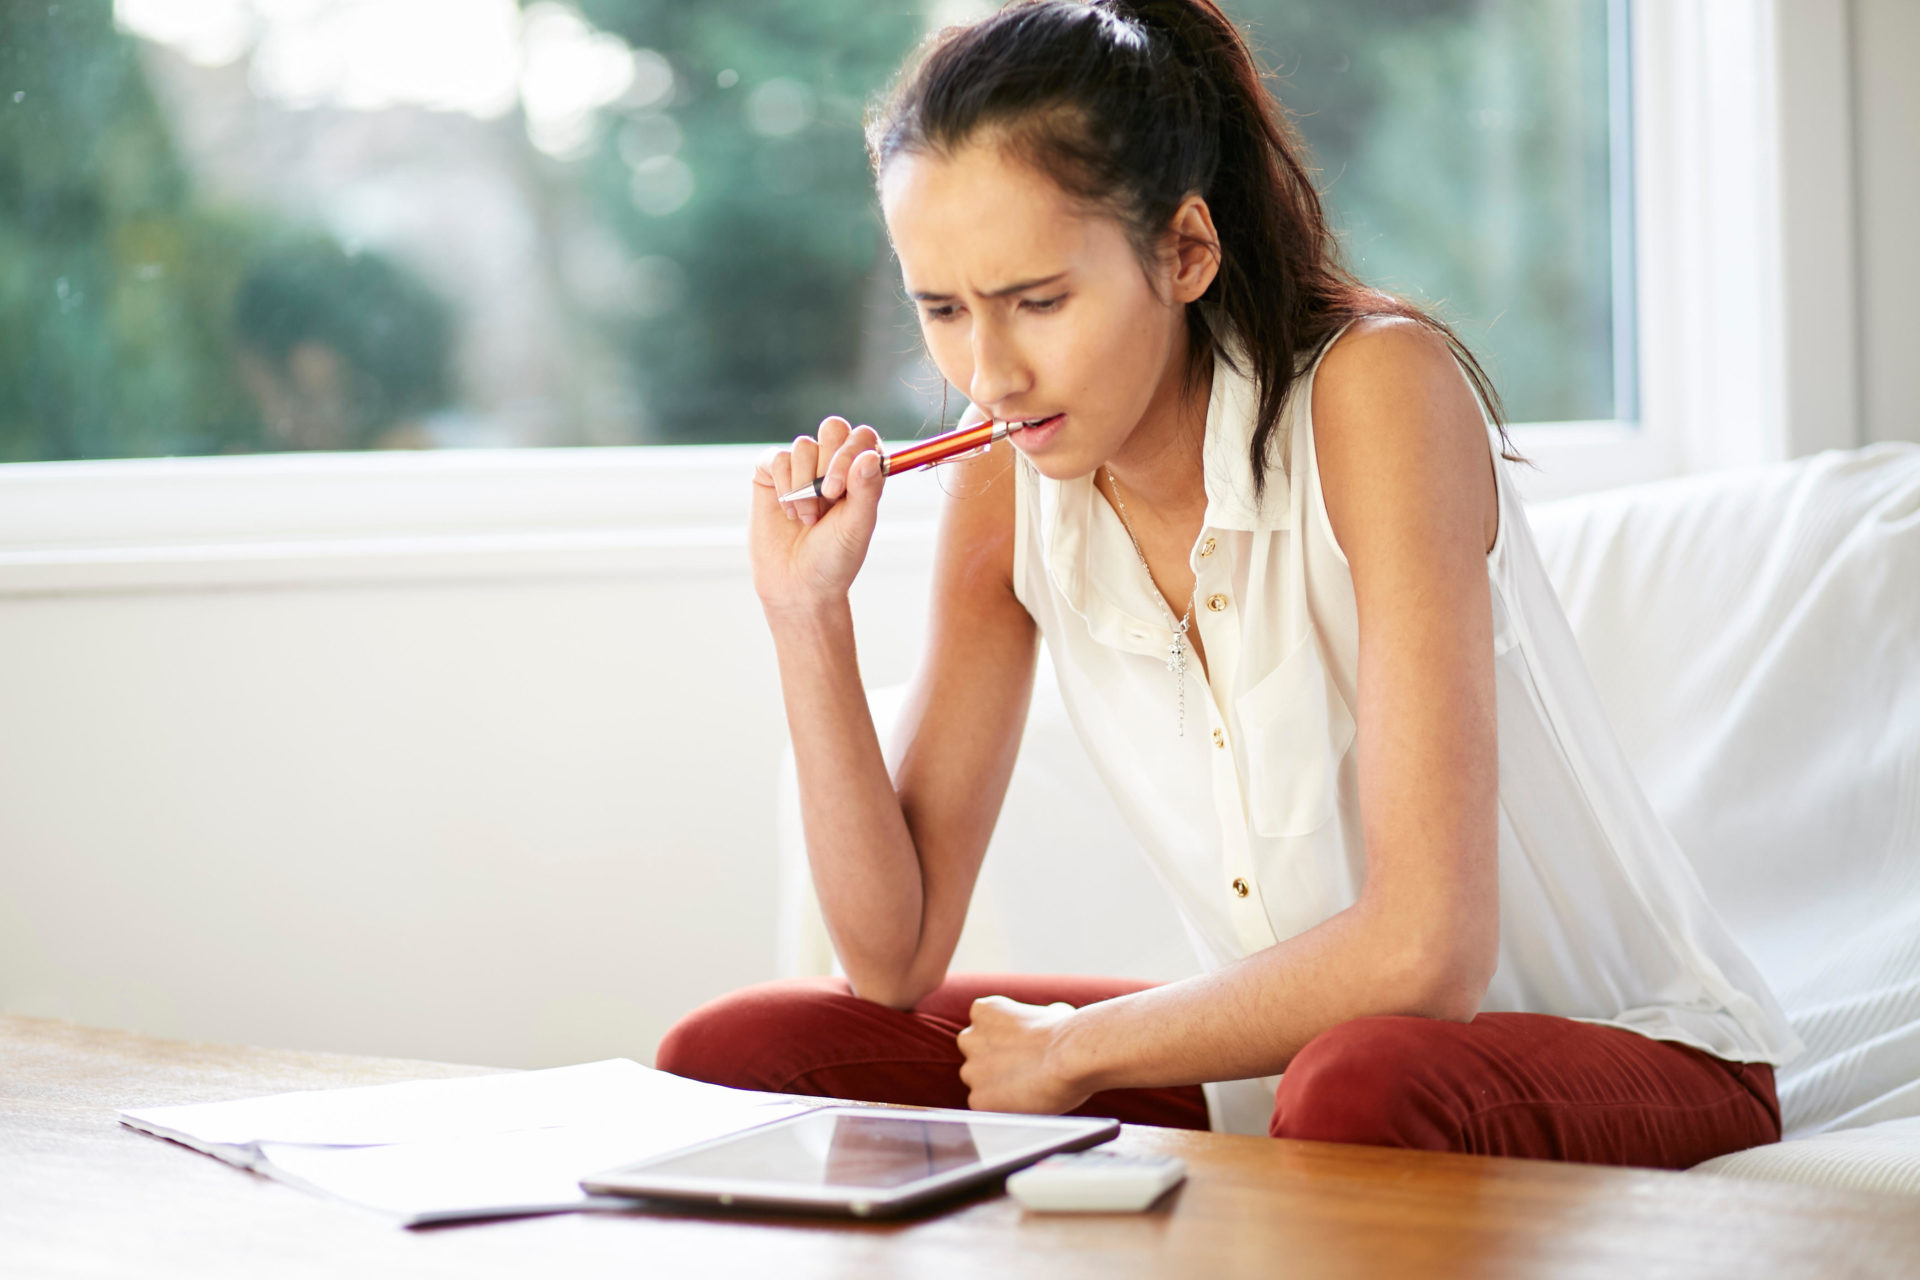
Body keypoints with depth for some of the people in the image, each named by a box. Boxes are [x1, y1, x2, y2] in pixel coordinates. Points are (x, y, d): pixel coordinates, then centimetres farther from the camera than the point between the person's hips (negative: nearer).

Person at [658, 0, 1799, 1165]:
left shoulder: (1374, 390, -23)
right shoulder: (1009, 488, -4)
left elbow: (1426, 949, -31)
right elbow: (896, 960, -3)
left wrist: (1077, 1050, -16)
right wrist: (809, 613, -14)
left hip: (1637, 1054, -6)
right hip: (1279, 1059, 6)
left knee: (1362, 1087, -41)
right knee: (728, 1055, -3)